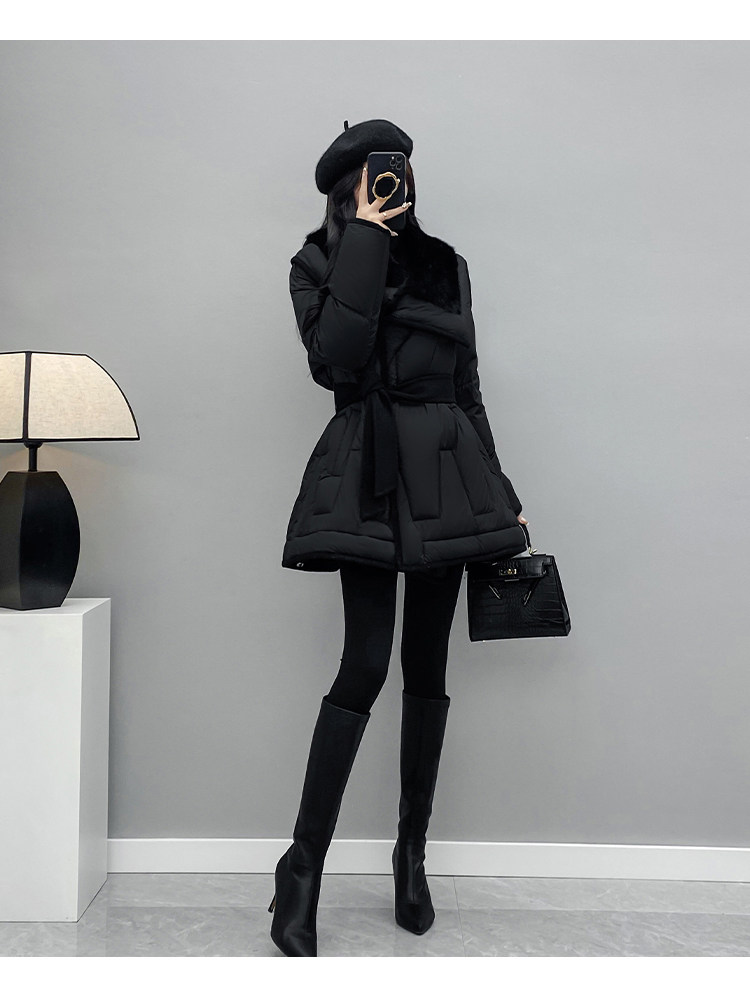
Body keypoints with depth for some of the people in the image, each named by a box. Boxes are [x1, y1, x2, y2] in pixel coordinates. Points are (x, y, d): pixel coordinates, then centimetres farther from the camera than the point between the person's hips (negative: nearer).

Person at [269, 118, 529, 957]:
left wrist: (499, 492, 14)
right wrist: (364, 243, -11)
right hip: (368, 472, -3)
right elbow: (334, 359, -15)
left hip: (446, 473, 4)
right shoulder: (318, 263, 5)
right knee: (366, 663, -12)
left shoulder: (443, 263, 15)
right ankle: (302, 868, 1)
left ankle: (413, 853, 21)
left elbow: (467, 386, 16)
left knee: (427, 666, 7)